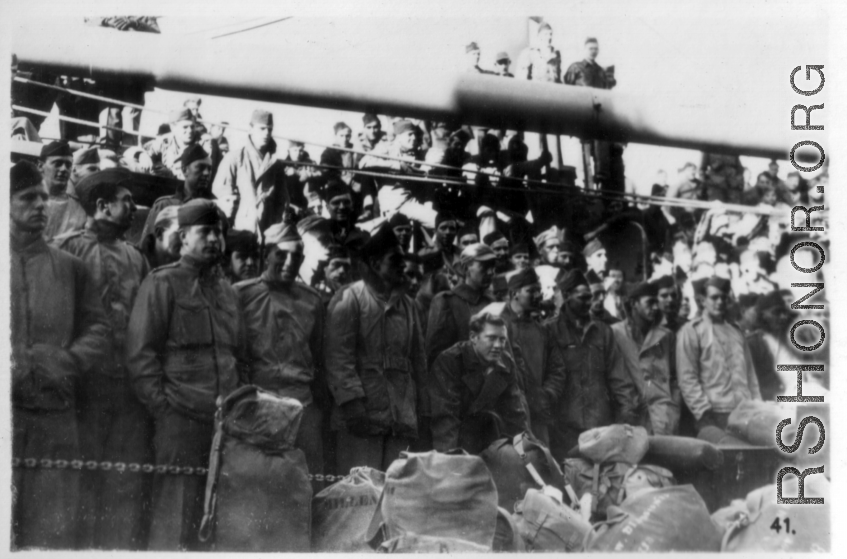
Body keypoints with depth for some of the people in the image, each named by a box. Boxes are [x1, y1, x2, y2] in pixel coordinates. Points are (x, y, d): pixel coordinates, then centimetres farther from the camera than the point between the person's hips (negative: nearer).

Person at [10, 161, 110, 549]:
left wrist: (67, 363, -8)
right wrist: (13, 368, -12)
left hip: (56, 414, 2)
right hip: (7, 409, -2)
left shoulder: (69, 267, 13)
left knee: (54, 528, 5)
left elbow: (97, 330, 9)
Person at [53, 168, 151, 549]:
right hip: (88, 385, -4)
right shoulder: (67, 250, 0)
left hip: (132, 386, 4)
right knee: (84, 481, 1)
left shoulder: (136, 258, 15)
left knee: (129, 487, 4)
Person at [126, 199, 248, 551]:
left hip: (225, 422, 6)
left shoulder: (228, 292, 19)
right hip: (180, 418, -6)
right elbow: (140, 353, -5)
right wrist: (162, 406, -10)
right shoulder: (161, 284, 1)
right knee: (175, 518, -6)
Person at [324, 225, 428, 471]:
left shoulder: (407, 304, 19)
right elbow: (338, 357, -8)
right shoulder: (348, 299, -1)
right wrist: (352, 402, -17)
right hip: (362, 415, -5)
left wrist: (421, 410, 13)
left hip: (402, 420, 5)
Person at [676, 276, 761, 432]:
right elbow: (687, 378, -5)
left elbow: (750, 372, 19)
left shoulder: (735, 330, 19)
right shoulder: (690, 331, 2)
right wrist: (703, 412, -13)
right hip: (715, 413, -5)